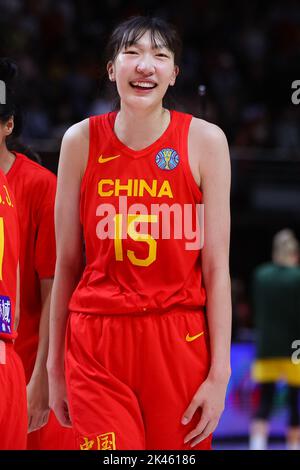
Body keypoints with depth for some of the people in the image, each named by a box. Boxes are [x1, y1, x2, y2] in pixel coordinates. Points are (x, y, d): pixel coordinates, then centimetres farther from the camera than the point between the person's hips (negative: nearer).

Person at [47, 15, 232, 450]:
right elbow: (67, 263, 8)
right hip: (97, 346, 0)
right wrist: (56, 365, 8)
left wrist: (219, 373, -6)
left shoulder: (205, 140, -1)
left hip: (180, 347, 0)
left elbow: (216, 266, -1)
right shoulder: (81, 140, 3)